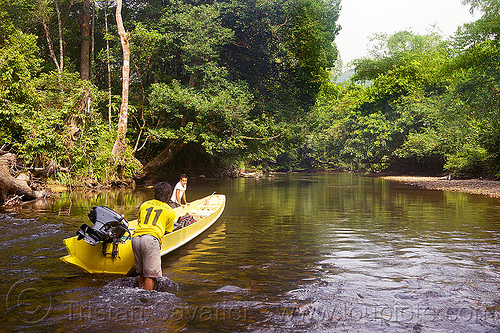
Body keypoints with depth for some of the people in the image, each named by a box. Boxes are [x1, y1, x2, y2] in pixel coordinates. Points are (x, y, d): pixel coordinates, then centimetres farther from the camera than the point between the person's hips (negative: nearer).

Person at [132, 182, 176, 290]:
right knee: (150, 275, -2)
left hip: (136, 237, 5)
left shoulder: (144, 205, 28)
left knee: (141, 273, 17)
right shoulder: (170, 212, 18)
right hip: (151, 238, -5)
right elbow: (167, 231, 25)